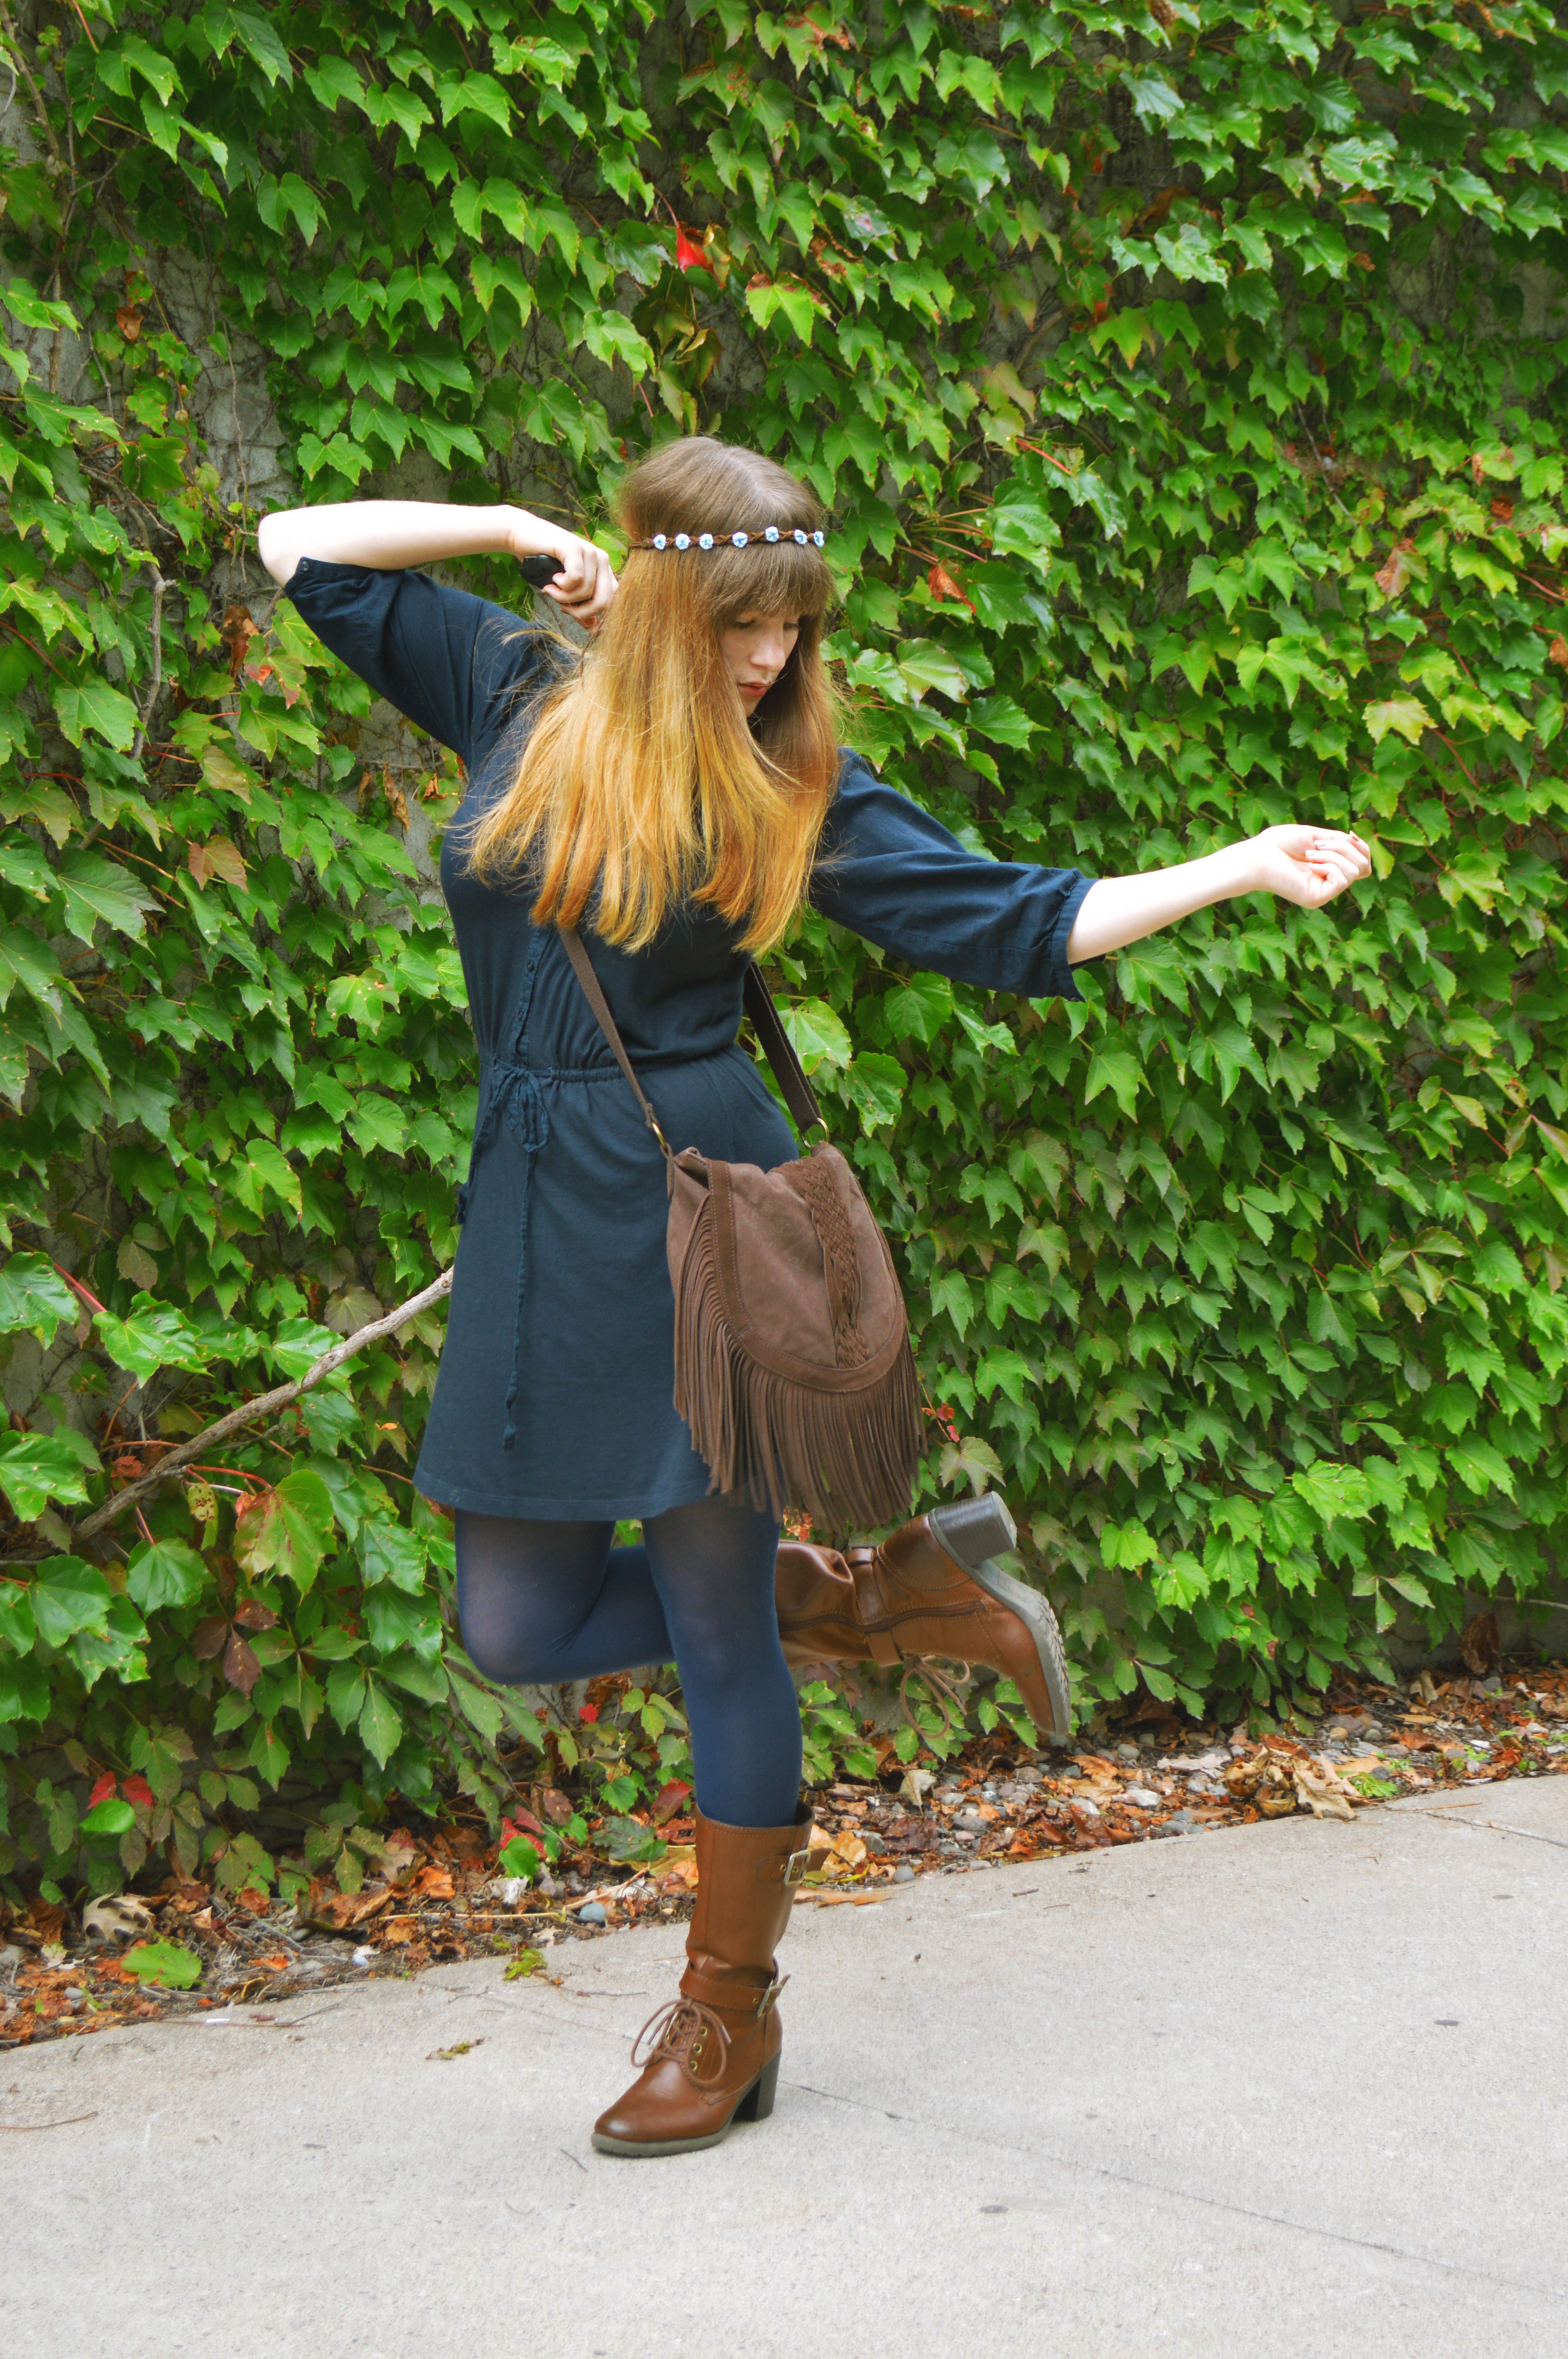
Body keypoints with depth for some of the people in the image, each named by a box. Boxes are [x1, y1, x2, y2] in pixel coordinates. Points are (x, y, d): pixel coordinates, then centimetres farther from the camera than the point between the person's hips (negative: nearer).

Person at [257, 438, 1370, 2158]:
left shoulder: (794, 783, 0)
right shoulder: (521, 699, 6)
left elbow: (1018, 923, 0)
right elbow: (300, 550, 13)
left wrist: (1239, 869, -6)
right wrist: (517, 533, 3)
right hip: (533, 1214, 4)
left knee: (719, 1619, 1)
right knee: (519, 1628, 3)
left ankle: (729, 2013, 17)